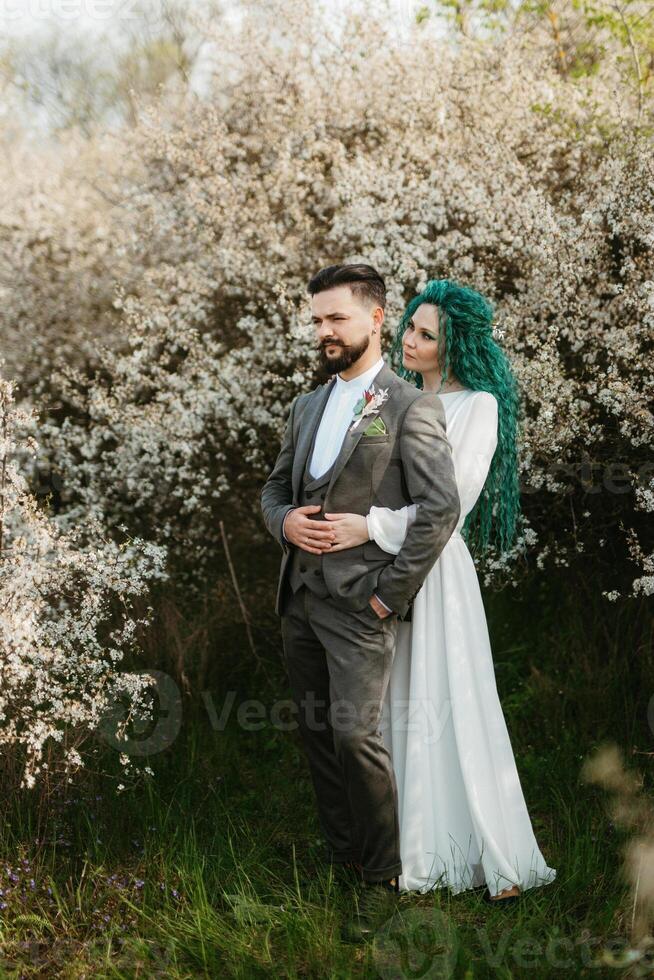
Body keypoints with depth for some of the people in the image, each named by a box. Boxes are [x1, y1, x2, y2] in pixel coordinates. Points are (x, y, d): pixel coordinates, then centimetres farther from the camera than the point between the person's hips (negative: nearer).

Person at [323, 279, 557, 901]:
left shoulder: (478, 406, -4)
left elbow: (453, 499, -15)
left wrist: (373, 528, -20)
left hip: (435, 569, -6)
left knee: (450, 708, -6)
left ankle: (500, 859, 1)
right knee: (394, 706, 7)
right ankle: (413, 848, 16)